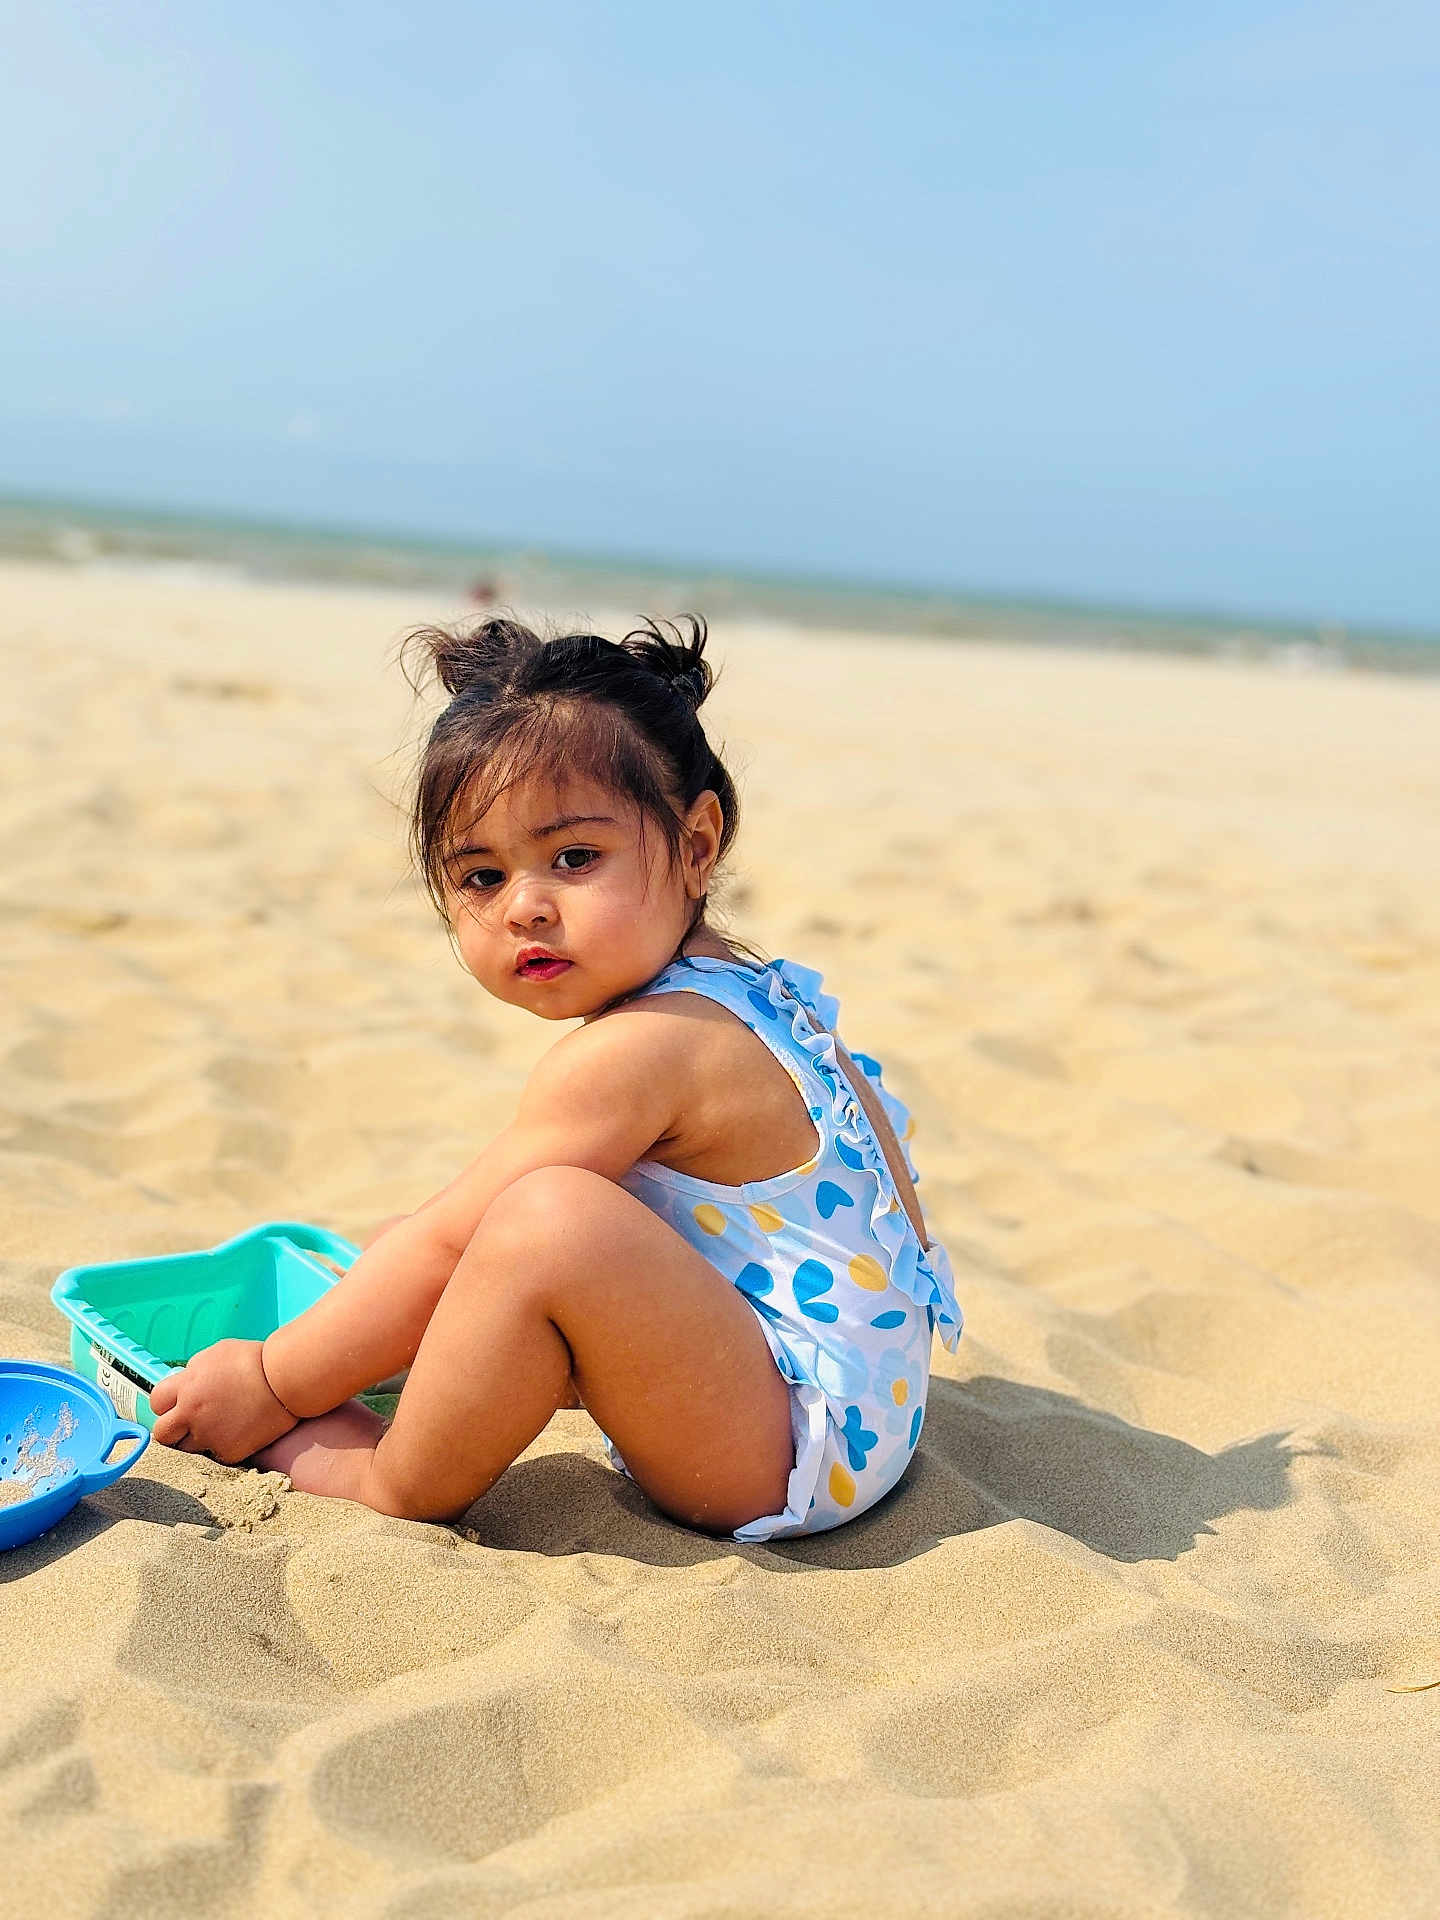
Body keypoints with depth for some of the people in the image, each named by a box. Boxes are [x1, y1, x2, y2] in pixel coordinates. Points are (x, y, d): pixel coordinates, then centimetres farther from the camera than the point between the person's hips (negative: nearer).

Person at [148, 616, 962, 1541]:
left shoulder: (627, 1055, -21)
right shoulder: (757, 996, 8)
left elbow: (447, 1244, -17)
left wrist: (273, 1381, -5)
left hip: (795, 1448, -11)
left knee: (553, 1220, -29)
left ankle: (394, 1484, -9)